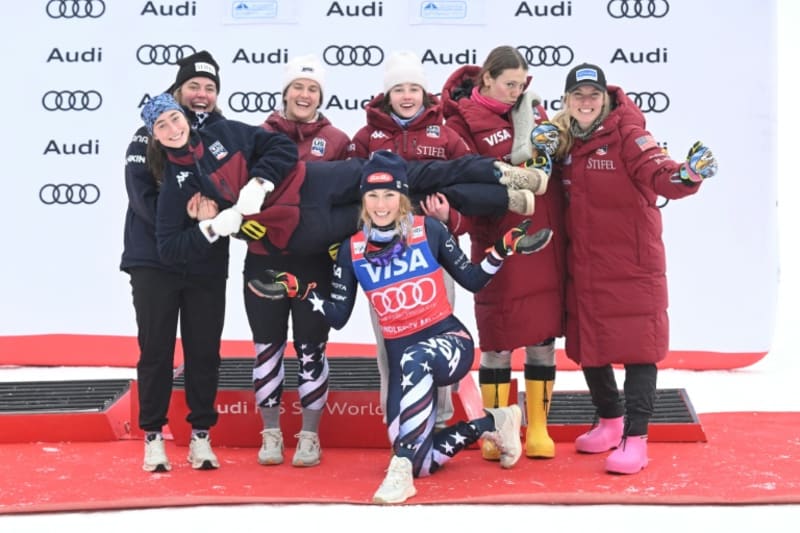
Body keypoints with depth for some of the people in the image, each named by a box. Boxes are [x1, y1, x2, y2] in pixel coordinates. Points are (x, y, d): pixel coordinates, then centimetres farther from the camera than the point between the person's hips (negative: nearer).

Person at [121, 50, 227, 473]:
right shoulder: (150, 136, 0)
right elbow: (142, 196, -11)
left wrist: (212, 206, -22)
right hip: (154, 261, -2)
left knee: (204, 352, 6)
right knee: (155, 351, 3)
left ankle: (201, 435, 17)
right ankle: (153, 437, 14)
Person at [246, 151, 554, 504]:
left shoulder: (428, 230, -5)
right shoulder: (352, 250, 0)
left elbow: (472, 281, 3)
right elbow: (338, 317, 3)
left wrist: (504, 248, -11)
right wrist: (298, 290, -8)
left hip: (448, 339, -3)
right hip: (402, 356, 3)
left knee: (415, 360, -41)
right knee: (424, 462, -4)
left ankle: (401, 468, -37)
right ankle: (490, 424, 21)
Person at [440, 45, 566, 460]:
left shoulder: (532, 107, 10)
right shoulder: (463, 122, -6)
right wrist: (453, 219, -34)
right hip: (499, 246, -5)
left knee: (543, 336, 10)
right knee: (498, 340, 3)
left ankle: (538, 428, 22)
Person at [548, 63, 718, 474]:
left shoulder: (627, 135, -10)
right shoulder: (565, 141, 8)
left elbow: (658, 174, -24)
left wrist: (687, 174, -45)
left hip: (632, 264, -6)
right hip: (584, 266, 6)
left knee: (637, 346, -2)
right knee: (587, 344, 15)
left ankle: (635, 437, 4)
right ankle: (610, 420, 35)